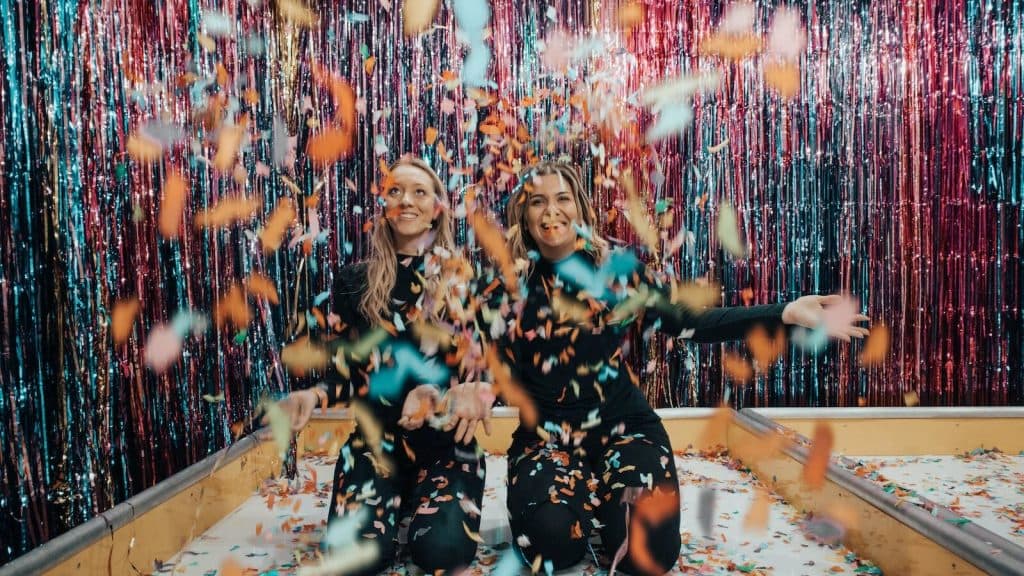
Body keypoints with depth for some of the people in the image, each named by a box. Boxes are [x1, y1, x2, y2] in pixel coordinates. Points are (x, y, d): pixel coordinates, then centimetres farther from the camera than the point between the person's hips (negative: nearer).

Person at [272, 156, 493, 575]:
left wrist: (478, 392, -25)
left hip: (446, 439, -1)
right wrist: (313, 396, -15)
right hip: (376, 437, 1)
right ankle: (400, 500, 16)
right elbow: (349, 373, 6)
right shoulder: (355, 281, 4)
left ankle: (419, 499, 14)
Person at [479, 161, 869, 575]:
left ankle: (600, 500, 19)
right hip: (546, 436, 0)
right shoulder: (511, 288, -4)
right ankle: (577, 498, 13)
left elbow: (690, 322, -11)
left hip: (622, 426, 0)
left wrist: (785, 313, -20)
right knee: (553, 541, -25)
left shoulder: (615, 268, -6)